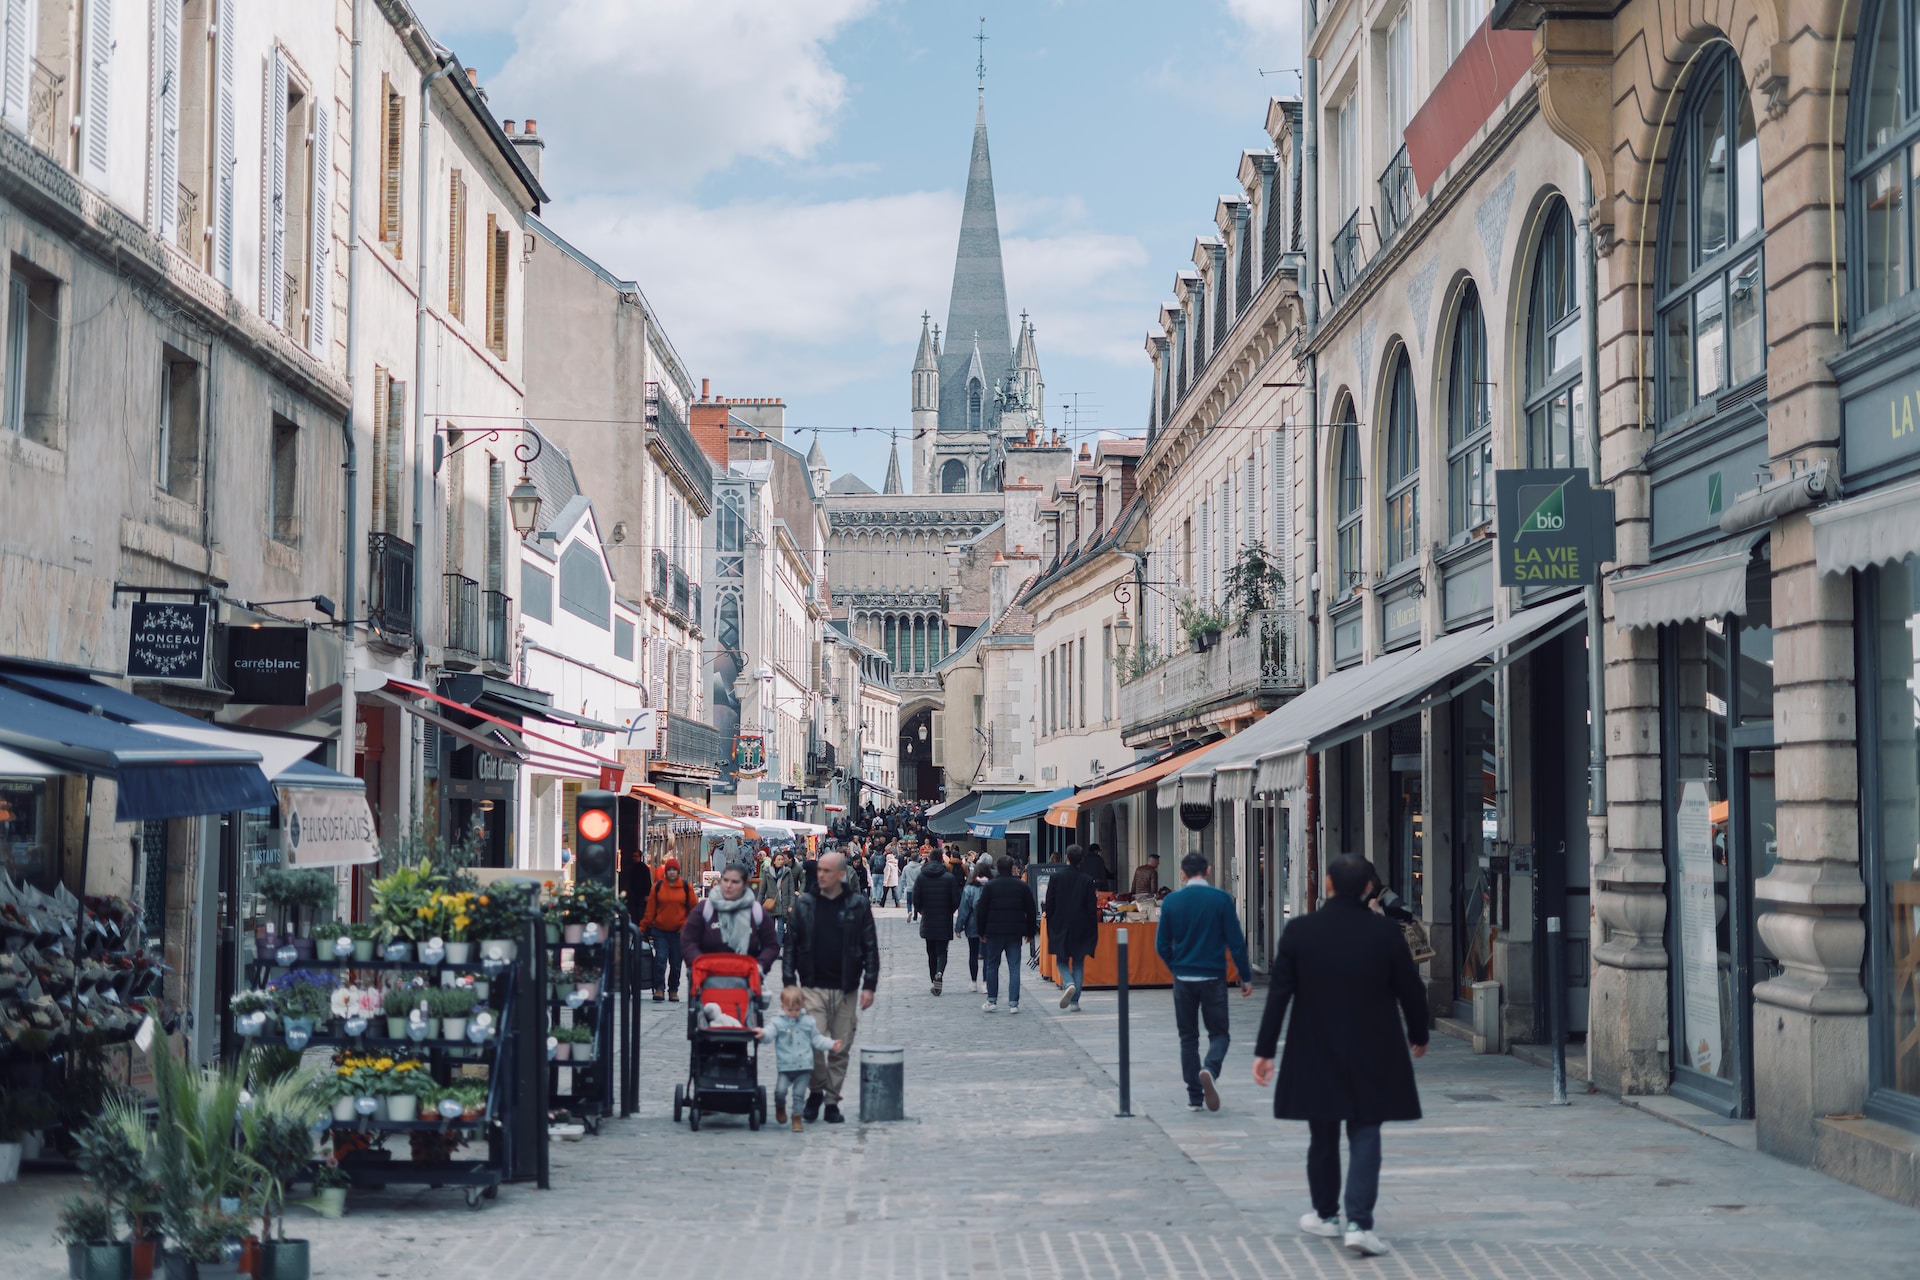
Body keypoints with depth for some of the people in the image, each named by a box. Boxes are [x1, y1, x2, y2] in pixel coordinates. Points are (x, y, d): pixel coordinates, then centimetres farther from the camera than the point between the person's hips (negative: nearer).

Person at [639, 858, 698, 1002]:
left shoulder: (686, 887, 2)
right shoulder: (658, 887, 2)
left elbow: (694, 908, 7)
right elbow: (650, 909, 5)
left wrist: (686, 925, -2)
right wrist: (644, 926, 3)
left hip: (678, 932, 0)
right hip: (660, 931, 0)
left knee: (676, 963, 6)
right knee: (660, 959, -11)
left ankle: (673, 990, 17)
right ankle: (659, 989, -7)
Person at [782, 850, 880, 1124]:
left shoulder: (858, 906, 3)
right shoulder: (804, 904, 5)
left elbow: (870, 948, 4)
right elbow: (791, 946, 6)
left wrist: (869, 985, -3)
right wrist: (789, 983, -1)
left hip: (846, 990, 1)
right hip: (812, 988, 0)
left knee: (841, 1049, 5)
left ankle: (832, 1101, 17)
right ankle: (815, 1092, 10)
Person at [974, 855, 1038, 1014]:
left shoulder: (990, 886, -4)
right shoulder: (1022, 886, 2)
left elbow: (981, 910, -3)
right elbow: (1031, 910, 5)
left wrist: (982, 931, 7)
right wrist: (1030, 932, 14)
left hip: (994, 931, -1)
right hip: (1015, 933, 1)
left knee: (992, 966, 11)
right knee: (1014, 968, 2)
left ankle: (992, 1001, 12)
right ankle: (1013, 1003, -3)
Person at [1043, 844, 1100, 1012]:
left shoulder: (1056, 878, -6)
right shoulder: (1087, 880, -5)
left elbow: (1049, 904, -3)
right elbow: (1092, 907, -3)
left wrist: (1050, 927, 7)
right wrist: (1093, 932, 3)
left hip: (1060, 928, -1)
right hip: (1081, 928, 1)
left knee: (1062, 961, 12)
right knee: (1078, 963, 10)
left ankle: (1068, 984, -19)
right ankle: (1075, 1001, 7)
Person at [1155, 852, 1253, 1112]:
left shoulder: (1171, 902, -1)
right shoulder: (1221, 899, -8)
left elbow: (1162, 945, 3)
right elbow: (1236, 941, -7)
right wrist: (1245, 976, 2)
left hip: (1183, 979, 2)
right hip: (1214, 977, -2)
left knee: (1188, 1037, 12)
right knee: (1219, 1033, 9)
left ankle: (1194, 1096, 10)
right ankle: (1210, 1069, -21)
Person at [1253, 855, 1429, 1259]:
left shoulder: (1299, 931, -8)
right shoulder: (1386, 932, -8)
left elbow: (1278, 994, -7)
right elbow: (1410, 989, -1)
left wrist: (1265, 1050, -2)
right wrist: (1417, 1035, 17)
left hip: (1315, 1054, 1)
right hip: (1372, 1055, -1)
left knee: (1323, 1136, 15)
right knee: (1364, 1136, 3)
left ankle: (1326, 1214, 28)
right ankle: (1359, 1223, -9)